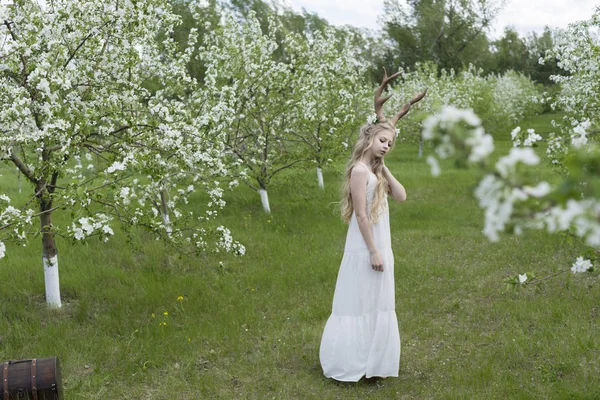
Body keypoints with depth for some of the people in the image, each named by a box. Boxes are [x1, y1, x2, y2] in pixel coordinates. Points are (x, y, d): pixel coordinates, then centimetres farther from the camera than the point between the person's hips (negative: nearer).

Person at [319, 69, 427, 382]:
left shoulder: (377, 170, 11)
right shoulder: (360, 170, -17)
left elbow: (401, 196, 5)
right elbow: (361, 216, -20)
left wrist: (385, 169, 0)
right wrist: (374, 251, -20)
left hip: (380, 242, 10)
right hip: (366, 244, -9)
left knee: (376, 302, 16)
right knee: (360, 302, -1)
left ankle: (370, 359, 27)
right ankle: (349, 363, 10)